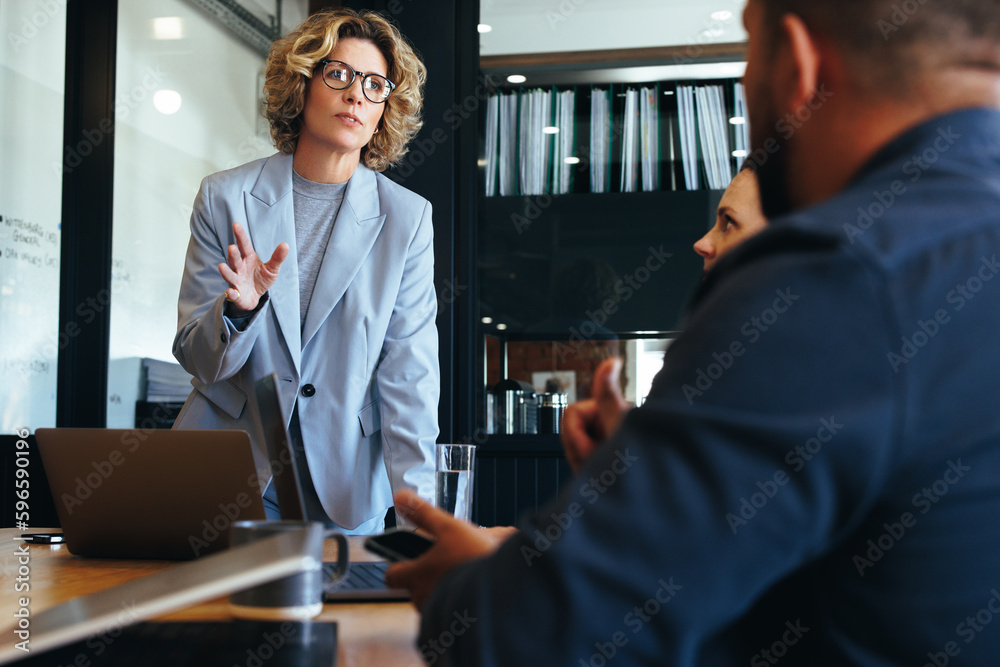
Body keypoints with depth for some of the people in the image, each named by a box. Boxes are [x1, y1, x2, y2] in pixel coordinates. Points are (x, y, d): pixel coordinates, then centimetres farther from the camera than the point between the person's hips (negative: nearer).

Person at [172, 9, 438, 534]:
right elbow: (195, 358, -1)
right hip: (228, 480, 0)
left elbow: (409, 377, -8)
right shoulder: (225, 198, -2)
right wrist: (239, 309, -23)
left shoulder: (407, 219, -3)